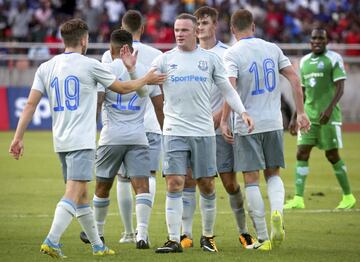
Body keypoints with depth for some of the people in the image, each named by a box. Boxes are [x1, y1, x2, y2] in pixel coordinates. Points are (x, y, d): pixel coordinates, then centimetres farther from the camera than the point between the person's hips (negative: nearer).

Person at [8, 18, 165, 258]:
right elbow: (122, 88, 7)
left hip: (61, 141, 7)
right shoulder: (89, 65, -5)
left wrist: (18, 137, 3)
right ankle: (51, 241, -27)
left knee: (81, 195, 15)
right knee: (73, 194, -13)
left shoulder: (46, 67, 8)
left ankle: (97, 245, 23)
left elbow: (31, 104, 2)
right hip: (81, 141, -6)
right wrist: (146, 80, 23)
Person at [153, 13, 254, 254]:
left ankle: (208, 236, 22)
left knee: (207, 186, 5)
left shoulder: (210, 58, 7)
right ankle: (174, 240, -6)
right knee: (174, 184, -9)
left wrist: (243, 112, -3)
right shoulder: (165, 60, 5)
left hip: (204, 132, 1)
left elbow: (227, 89, 9)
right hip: (175, 132, -1)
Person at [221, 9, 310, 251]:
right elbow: (295, 79, 5)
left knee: (251, 180, 2)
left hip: (247, 125, -4)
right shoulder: (272, 49, 7)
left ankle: (263, 238, 2)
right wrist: (301, 113, 10)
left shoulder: (232, 53, -7)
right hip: (274, 123, 4)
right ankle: (277, 213, -11)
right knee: (274, 174, 17)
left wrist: (223, 121, -13)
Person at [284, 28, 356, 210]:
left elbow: (340, 87, -10)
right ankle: (298, 199, -8)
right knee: (301, 154, -5)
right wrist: (295, 118, 18)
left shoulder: (333, 59, -4)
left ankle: (348, 197, 15)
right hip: (309, 115, 6)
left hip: (328, 115, -6)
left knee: (332, 155, 0)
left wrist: (329, 108, -23)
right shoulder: (304, 61, 14)